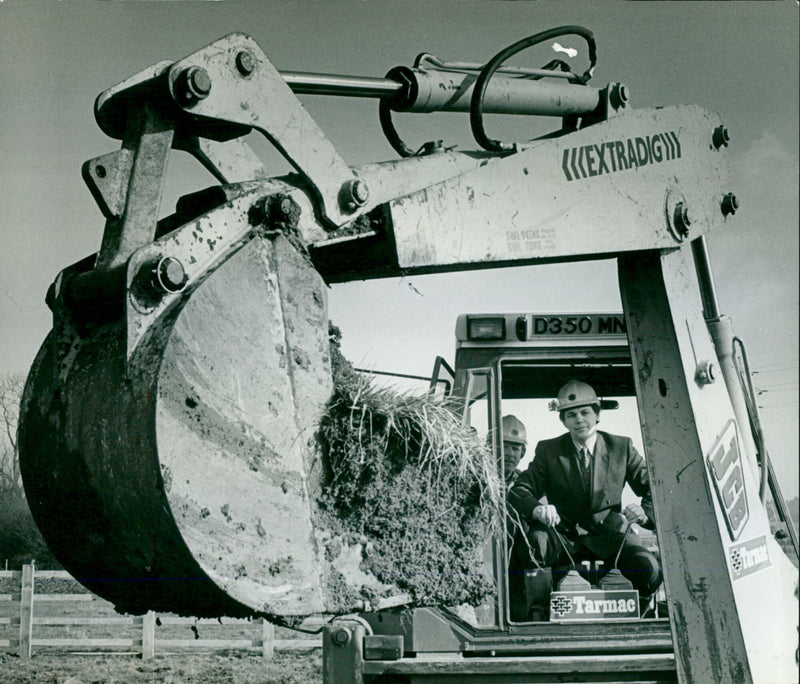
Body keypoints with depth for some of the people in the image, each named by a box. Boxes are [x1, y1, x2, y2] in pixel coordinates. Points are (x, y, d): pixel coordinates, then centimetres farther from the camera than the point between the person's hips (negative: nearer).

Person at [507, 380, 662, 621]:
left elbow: (653, 489, 7)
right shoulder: (548, 451, 6)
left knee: (650, 568, -29)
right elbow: (520, 490, -1)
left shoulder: (622, 447, 7)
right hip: (563, 536, 0)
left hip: (608, 534, 1)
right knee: (535, 540, -35)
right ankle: (538, 615, -21)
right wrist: (536, 508, -27)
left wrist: (645, 513, -18)